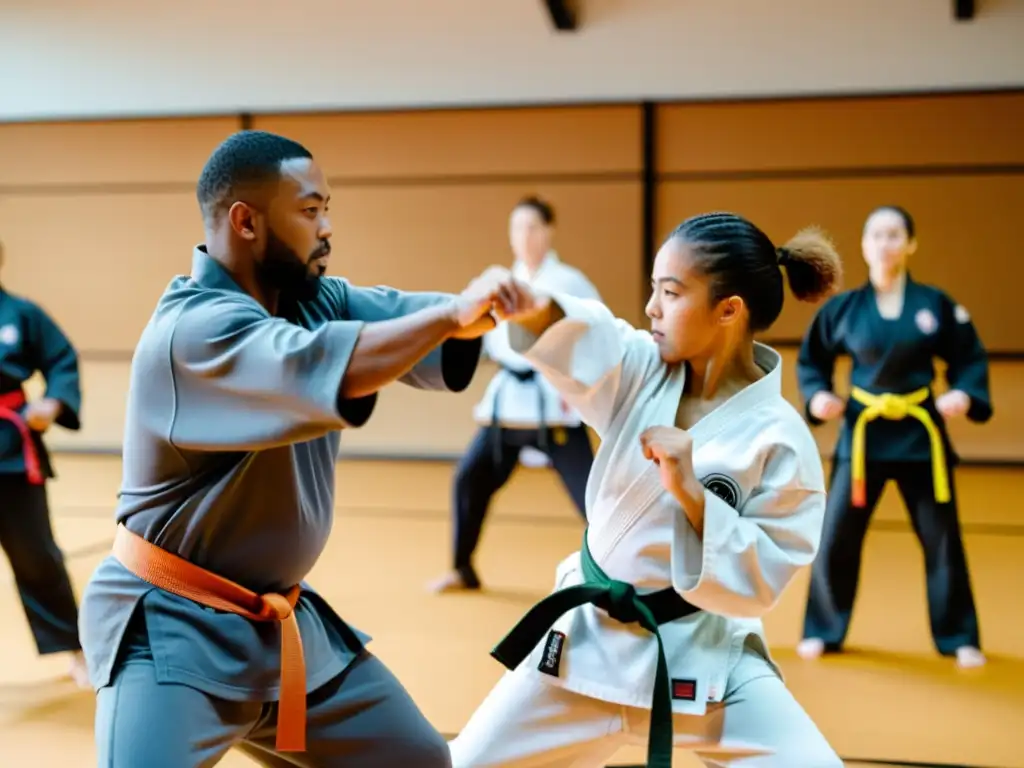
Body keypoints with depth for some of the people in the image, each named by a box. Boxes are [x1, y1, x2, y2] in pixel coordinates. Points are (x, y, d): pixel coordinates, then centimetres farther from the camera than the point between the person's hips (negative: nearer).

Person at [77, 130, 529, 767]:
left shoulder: (315, 298, 2)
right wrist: (454, 312, -28)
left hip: (282, 620, 8)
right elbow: (332, 367, -38)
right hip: (172, 630, -8)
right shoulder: (194, 327, -24)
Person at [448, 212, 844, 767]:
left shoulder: (778, 439, -17)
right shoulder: (643, 370, -5)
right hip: (591, 637, 4)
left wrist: (690, 494, -29)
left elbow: (757, 584, -17)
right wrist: (536, 308, -48)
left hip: (705, 657, -3)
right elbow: (584, 343, -26)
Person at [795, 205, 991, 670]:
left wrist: (964, 394, -14)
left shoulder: (935, 304, -4)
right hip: (862, 433, 0)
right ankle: (823, 632, 20)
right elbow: (811, 360, 8)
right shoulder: (843, 308, -3)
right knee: (835, 538, 2)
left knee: (942, 539, 7)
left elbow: (970, 359, 4)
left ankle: (959, 638, 23)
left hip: (921, 433, 0)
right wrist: (817, 396, -9)